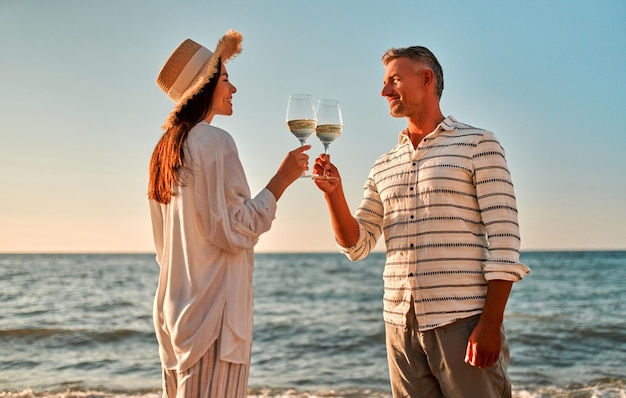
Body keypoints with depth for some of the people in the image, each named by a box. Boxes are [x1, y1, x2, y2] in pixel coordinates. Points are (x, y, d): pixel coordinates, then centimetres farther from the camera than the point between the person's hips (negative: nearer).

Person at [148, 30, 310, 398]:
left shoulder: (168, 148, 15)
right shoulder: (214, 141, -11)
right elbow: (235, 231, -15)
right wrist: (282, 178, -10)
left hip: (174, 312, 9)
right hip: (212, 314, -9)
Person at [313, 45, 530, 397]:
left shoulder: (478, 145, 0)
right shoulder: (383, 167, 16)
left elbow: (504, 242, -7)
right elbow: (357, 246, 12)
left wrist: (491, 325, -15)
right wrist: (334, 194, -4)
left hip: (463, 322, -5)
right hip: (400, 325, 5)